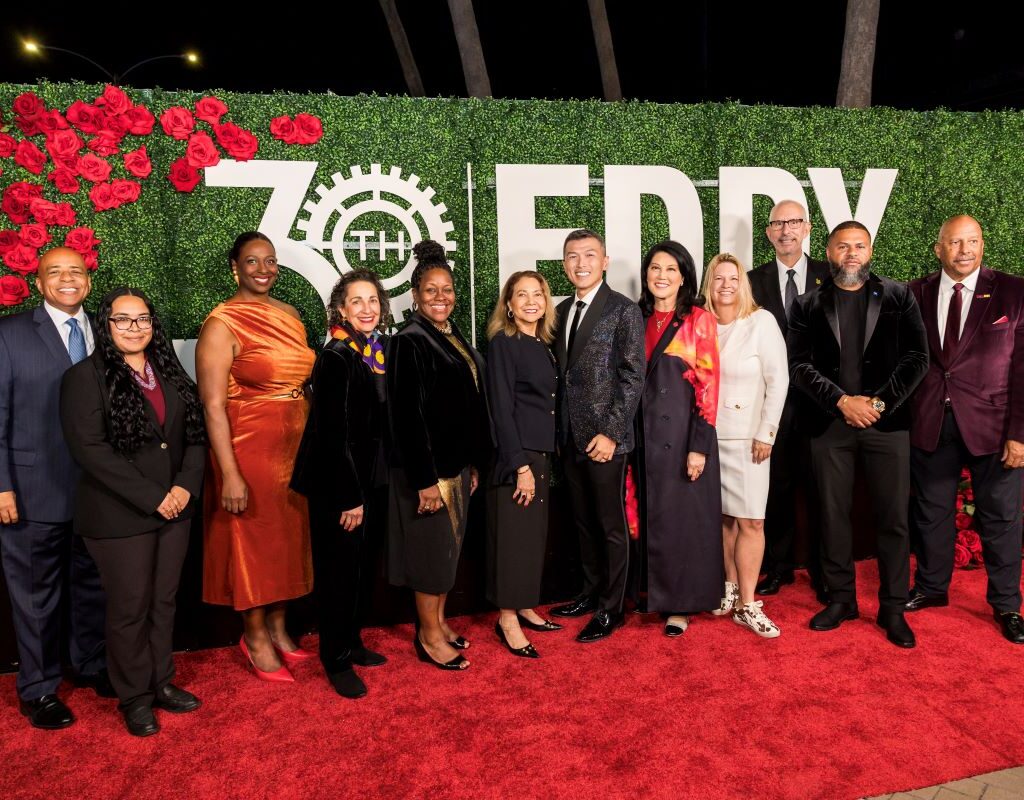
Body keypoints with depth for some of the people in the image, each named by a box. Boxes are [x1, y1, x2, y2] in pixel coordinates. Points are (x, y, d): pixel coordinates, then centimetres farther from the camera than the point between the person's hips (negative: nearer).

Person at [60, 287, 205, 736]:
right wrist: (152, 497, -17)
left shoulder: (170, 374, 9)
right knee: (130, 608, 8)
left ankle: (161, 683, 32)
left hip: (174, 510, 5)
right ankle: (134, 697, 26)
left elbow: (195, 435, 8)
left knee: (164, 602, 15)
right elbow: (89, 449, -15)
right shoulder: (85, 377, -7)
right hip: (119, 517, -5)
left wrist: (186, 485, -9)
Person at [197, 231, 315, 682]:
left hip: (295, 445, 6)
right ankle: (255, 637, 27)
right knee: (253, 538, 7)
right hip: (249, 447, -6)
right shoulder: (223, 323, -11)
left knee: (289, 535, 15)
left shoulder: (290, 315, 8)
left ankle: (277, 627, 34)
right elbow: (212, 404, -16)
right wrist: (229, 473, -20)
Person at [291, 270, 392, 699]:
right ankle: (337, 660, 20)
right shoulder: (335, 357, -17)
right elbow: (333, 433, -19)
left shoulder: (383, 350, 6)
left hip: (375, 481, 8)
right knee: (340, 570, 4)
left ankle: (352, 642, 35)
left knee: (365, 566, 17)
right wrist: (348, 497, -18)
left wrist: (366, 490, 12)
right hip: (339, 485, -7)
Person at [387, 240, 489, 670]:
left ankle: (438, 622, 31)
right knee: (431, 549, 3)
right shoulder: (409, 341, -14)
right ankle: (429, 636, 19)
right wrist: (425, 479, -20)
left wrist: (474, 463, 13)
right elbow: (407, 416, -18)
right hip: (428, 465, -8)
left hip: (457, 461, 8)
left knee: (450, 546, 16)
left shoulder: (454, 337, 10)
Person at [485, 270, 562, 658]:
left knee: (535, 533, 13)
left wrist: (541, 461, 10)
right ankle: (507, 619, 10)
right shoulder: (503, 344, -9)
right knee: (512, 535, -1)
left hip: (541, 453, 8)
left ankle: (524, 607, 26)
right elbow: (501, 408, -15)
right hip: (514, 455, -7)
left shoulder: (544, 345, 12)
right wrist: (521, 464, -18)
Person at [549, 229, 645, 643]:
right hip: (570, 437, 6)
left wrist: (610, 433, -15)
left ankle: (610, 609, 19)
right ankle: (591, 593, 32)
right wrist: (561, 430, 8)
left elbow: (633, 378, -11)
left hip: (604, 438, -6)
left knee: (611, 526, 6)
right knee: (584, 523, 17)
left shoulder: (624, 310, -7)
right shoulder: (562, 310, 12)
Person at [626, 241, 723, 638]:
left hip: (682, 431, -5)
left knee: (682, 515, 4)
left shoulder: (698, 319, -5)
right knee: (647, 514, 12)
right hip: (643, 433, 5)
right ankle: (652, 589, 29)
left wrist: (699, 445, -16)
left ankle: (681, 603, 18)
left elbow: (709, 385, -10)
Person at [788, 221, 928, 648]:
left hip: (887, 421, 0)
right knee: (833, 515, 7)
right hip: (829, 424, 1)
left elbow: (917, 358, 1)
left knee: (892, 517, 4)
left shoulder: (898, 296, 6)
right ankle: (840, 598, 22)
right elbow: (799, 364, -2)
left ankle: (893, 608, 17)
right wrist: (842, 401, -12)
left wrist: (879, 402, -10)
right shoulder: (808, 305, 6)